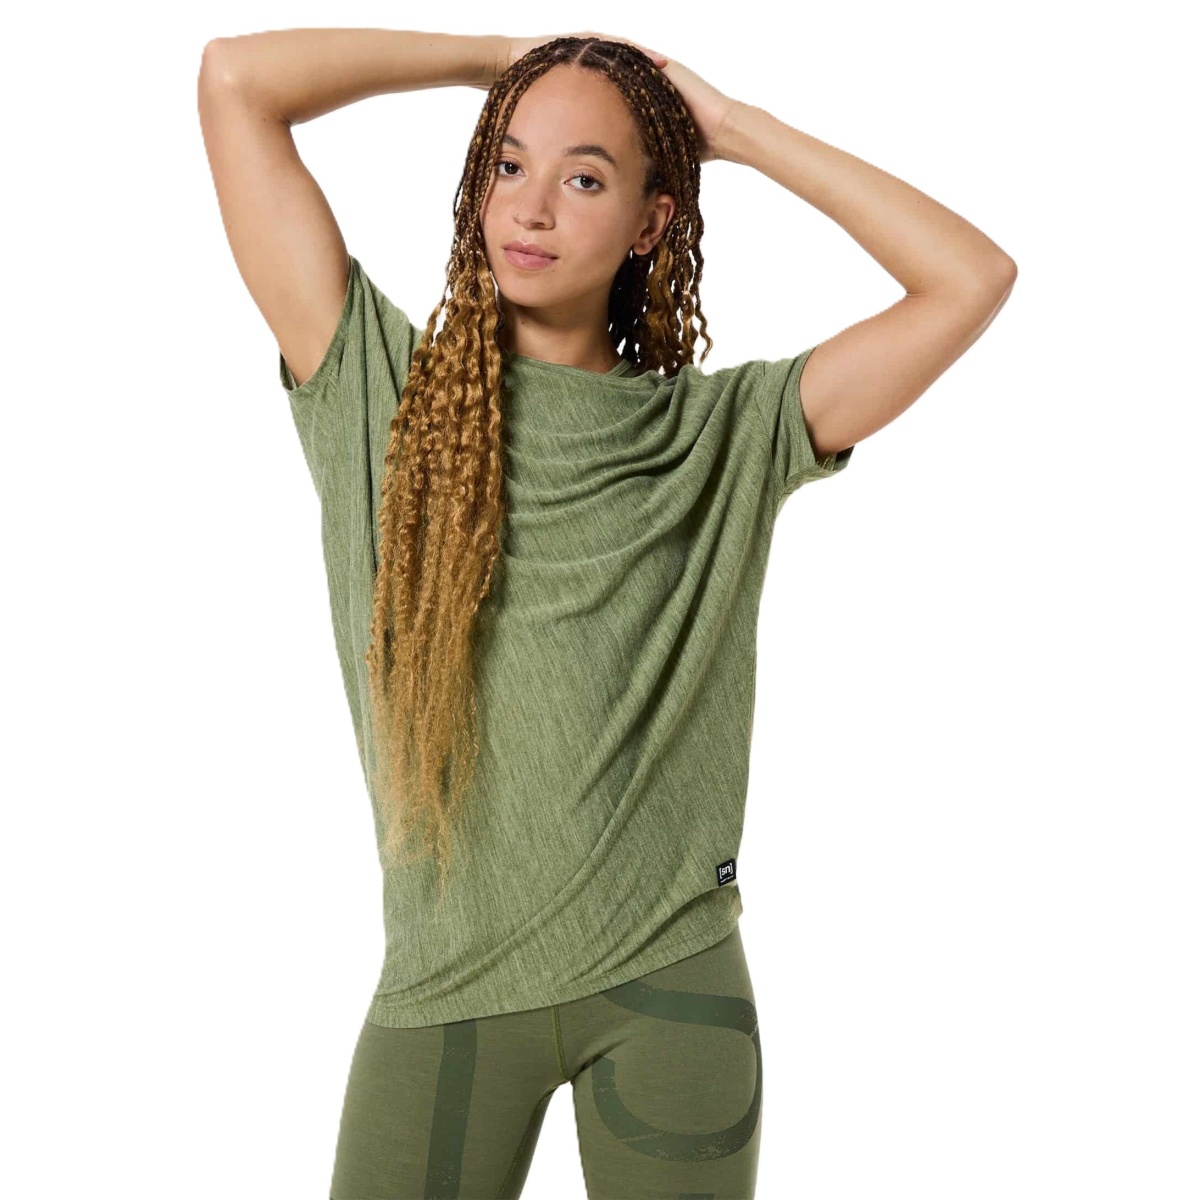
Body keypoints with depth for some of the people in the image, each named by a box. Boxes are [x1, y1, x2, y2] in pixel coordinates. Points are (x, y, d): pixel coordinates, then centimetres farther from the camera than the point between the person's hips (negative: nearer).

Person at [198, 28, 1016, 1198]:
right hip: (447, 979, 0)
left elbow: (972, 279, -4)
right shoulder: (380, 390, 0)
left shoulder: (721, 434, 1)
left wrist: (737, 128, 1)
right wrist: (493, 56, 4)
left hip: (670, 975, 1)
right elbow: (237, 79, -3)